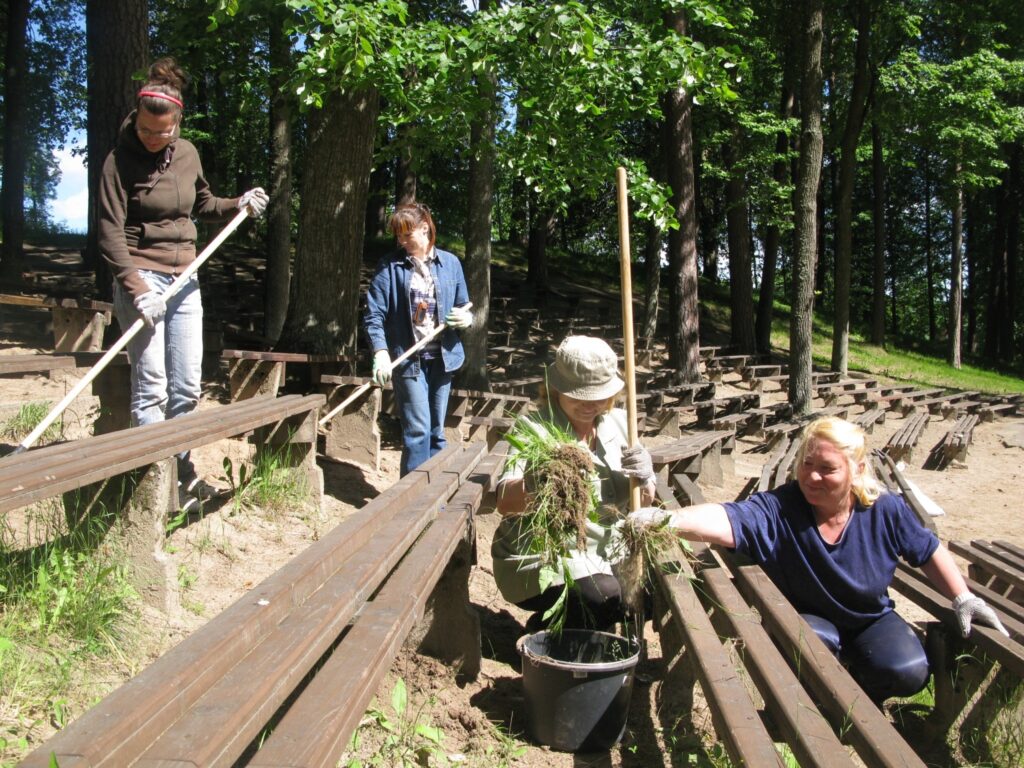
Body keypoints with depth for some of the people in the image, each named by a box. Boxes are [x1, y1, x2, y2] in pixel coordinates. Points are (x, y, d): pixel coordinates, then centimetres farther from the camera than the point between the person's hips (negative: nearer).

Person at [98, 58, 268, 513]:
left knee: (187, 384, 9)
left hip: (185, 279, 6)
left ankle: (181, 467, 23)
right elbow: (111, 235, -14)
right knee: (151, 385, -7)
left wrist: (238, 205, 7)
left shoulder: (187, 153, 7)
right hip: (142, 278, -6)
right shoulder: (120, 161, -9)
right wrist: (136, 288, -23)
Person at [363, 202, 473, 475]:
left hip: (442, 357, 3)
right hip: (408, 358, -3)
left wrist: (466, 318, -9)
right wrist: (381, 352, -22)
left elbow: (463, 306, 15)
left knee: (437, 431, 11)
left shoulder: (450, 263, 5)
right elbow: (374, 315, -8)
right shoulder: (389, 266, -3)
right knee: (417, 430, -7)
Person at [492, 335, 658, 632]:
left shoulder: (618, 422, 2)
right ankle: (544, 628, 5)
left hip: (605, 554, 7)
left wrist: (644, 477, -16)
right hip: (540, 559, -7)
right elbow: (505, 503, -28)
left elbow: (644, 501, 7)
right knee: (606, 598, -27)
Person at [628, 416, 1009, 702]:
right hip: (807, 619, -2)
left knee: (909, 672, -23)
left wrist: (963, 599, 0)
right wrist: (668, 519, -63)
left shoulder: (885, 510, -17)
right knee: (816, 641, -35)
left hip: (871, 620, 3)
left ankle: (860, 696, 14)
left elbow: (929, 552, 1)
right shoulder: (777, 510, -28)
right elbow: (727, 521, -45)